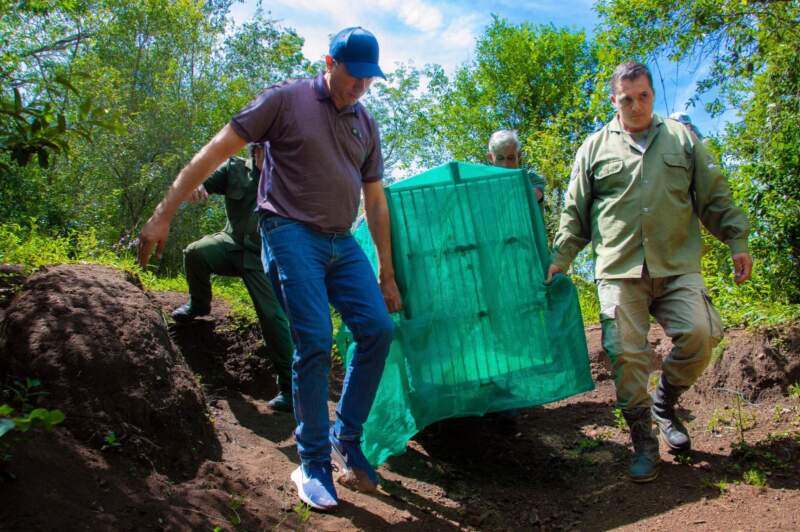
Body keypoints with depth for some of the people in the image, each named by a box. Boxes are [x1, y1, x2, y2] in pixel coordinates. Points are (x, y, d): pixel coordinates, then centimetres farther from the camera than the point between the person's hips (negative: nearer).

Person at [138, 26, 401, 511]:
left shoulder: (365, 123, 14)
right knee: (315, 343, -13)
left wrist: (387, 275, 14)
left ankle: (347, 437, 11)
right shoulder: (285, 100, -2)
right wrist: (163, 216, -11)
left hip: (342, 242, 6)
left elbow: (376, 201, 16)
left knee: (379, 329, -6)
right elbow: (214, 153, -5)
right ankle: (314, 465, 3)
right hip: (292, 233, -6)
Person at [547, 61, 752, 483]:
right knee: (626, 353, -6)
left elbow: (715, 197, 17)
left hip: (678, 266, 1)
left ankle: (664, 404, 13)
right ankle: (643, 439, 11)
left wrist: (737, 240, 10)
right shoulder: (595, 147, 13)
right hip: (619, 269, -1)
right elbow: (575, 212, 13)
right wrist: (560, 258, 5)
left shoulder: (681, 139, 16)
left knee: (700, 334, -15)